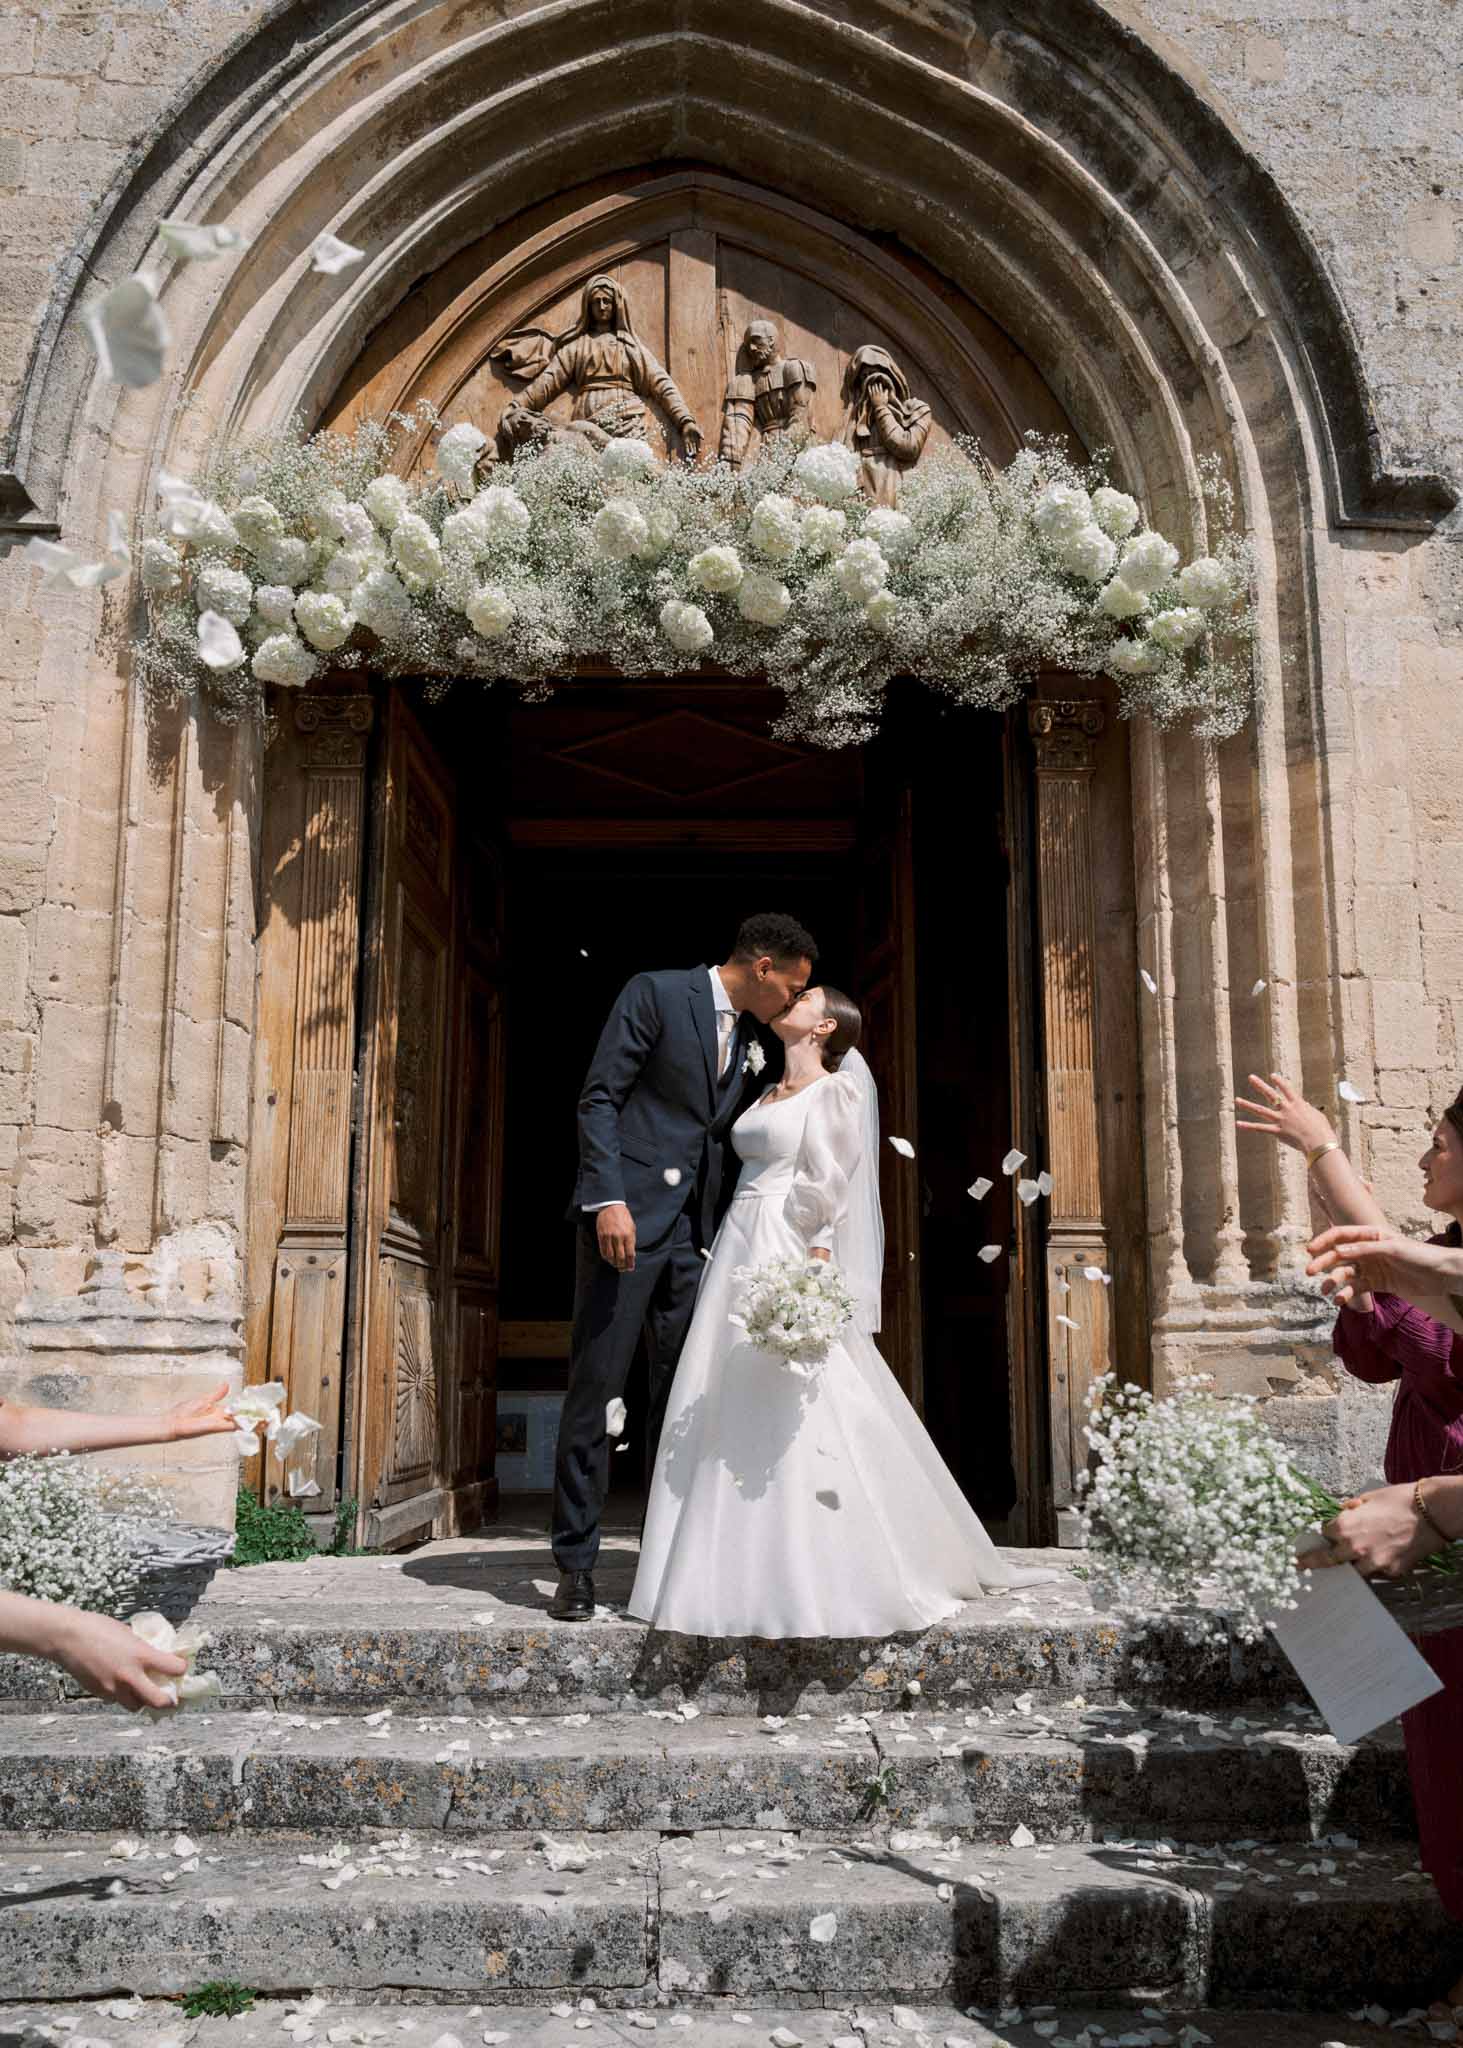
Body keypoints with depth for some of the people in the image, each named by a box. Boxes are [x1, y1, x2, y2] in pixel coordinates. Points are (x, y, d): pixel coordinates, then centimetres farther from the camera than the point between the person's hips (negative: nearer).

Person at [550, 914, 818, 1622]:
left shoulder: (750, 1040, 16)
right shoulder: (655, 994, -4)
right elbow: (599, 1099, -8)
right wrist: (609, 1200, -19)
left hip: (691, 1232, 7)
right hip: (626, 1218, -7)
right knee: (594, 1390, -4)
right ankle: (576, 1567, 4)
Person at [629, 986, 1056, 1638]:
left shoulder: (835, 1090, -2)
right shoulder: (769, 1094, 20)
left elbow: (826, 1191, -11)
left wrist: (813, 1273, -19)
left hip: (788, 1258, -7)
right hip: (739, 1251, 8)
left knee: (788, 1417, -10)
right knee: (727, 1415, 5)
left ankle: (808, 1585, -4)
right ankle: (740, 1578, 11)